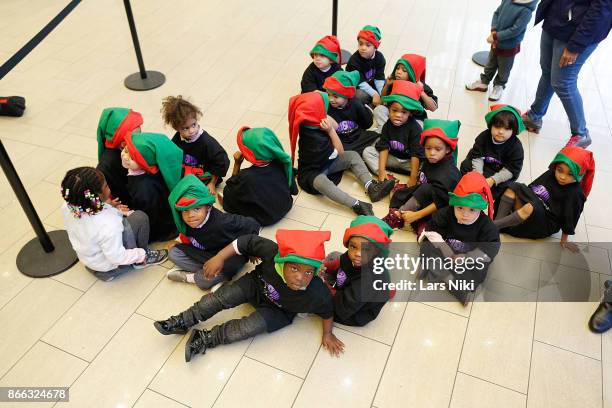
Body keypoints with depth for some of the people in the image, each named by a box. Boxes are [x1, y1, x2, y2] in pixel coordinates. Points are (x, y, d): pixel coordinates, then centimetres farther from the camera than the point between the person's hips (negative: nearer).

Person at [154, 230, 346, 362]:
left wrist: (328, 333, -9)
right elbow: (248, 241, -22)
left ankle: (207, 338, -7)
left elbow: (327, 309, -15)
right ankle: (181, 322, 11)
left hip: (278, 311, -2)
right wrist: (220, 257, -21)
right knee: (222, 297, -8)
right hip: (257, 283, 2)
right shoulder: (273, 251, -37)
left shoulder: (317, 294, -37)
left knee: (255, 325, -23)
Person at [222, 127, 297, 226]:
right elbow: (294, 190, -5)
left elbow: (229, 192, -9)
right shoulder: (282, 164, -21)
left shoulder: (246, 177, -32)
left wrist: (237, 164, -15)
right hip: (285, 208, 5)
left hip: (262, 219, -4)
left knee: (227, 198, 7)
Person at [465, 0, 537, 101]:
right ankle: (483, 82, 43)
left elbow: (515, 30, -27)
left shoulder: (526, 10, -27)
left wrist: (496, 36, -24)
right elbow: (496, 13, -1)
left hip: (509, 47, -5)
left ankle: (499, 86, 39)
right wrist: (493, 31, -15)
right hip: (496, 43, 5)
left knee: (503, 70, 17)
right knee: (490, 65, 24)